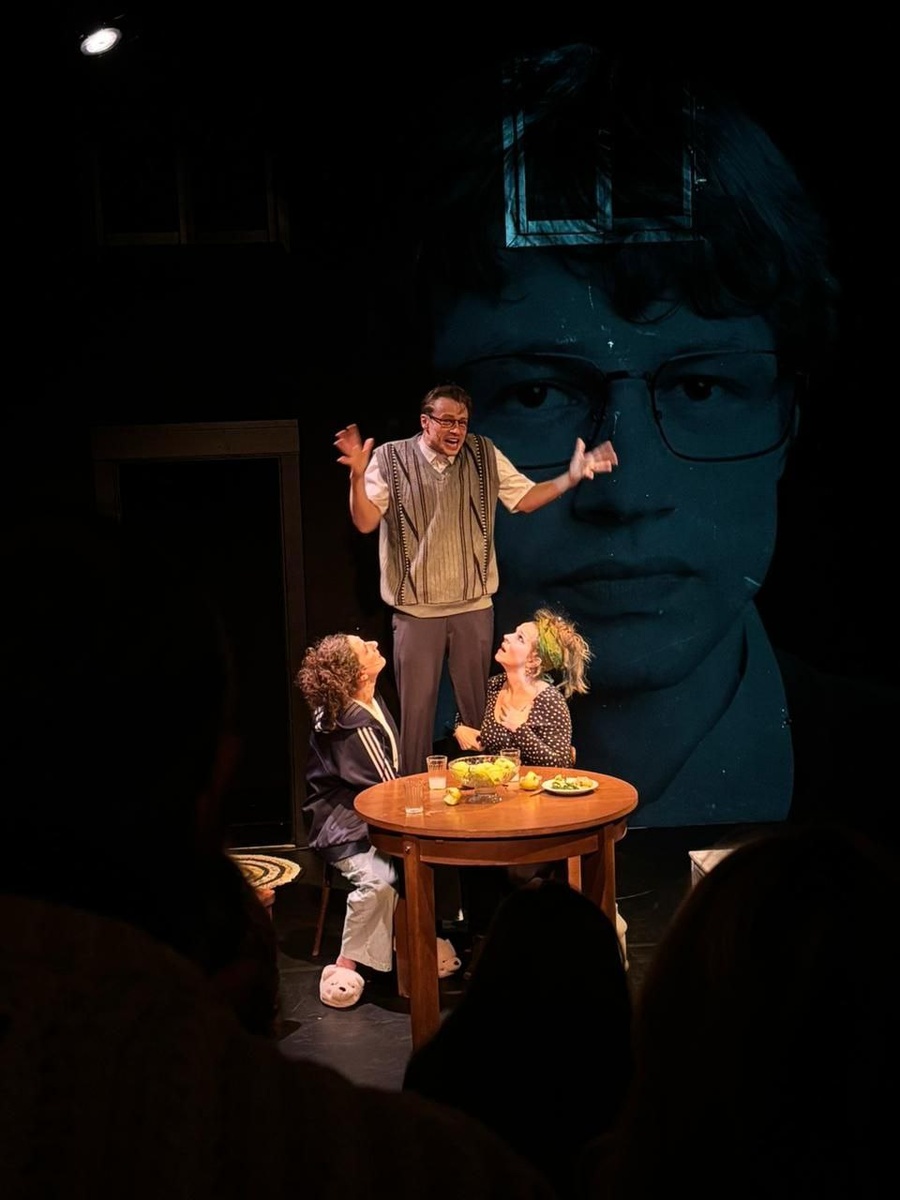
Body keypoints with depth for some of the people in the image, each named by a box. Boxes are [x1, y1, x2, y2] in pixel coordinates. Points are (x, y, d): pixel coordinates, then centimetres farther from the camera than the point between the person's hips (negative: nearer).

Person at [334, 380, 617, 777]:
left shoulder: (485, 455, 2)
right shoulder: (390, 459, -6)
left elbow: (525, 499, 9)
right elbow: (365, 522, -10)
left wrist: (570, 476, -5)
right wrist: (358, 475, -27)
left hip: (474, 609, 2)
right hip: (416, 612, -2)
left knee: (478, 707, 12)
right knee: (416, 709, 5)